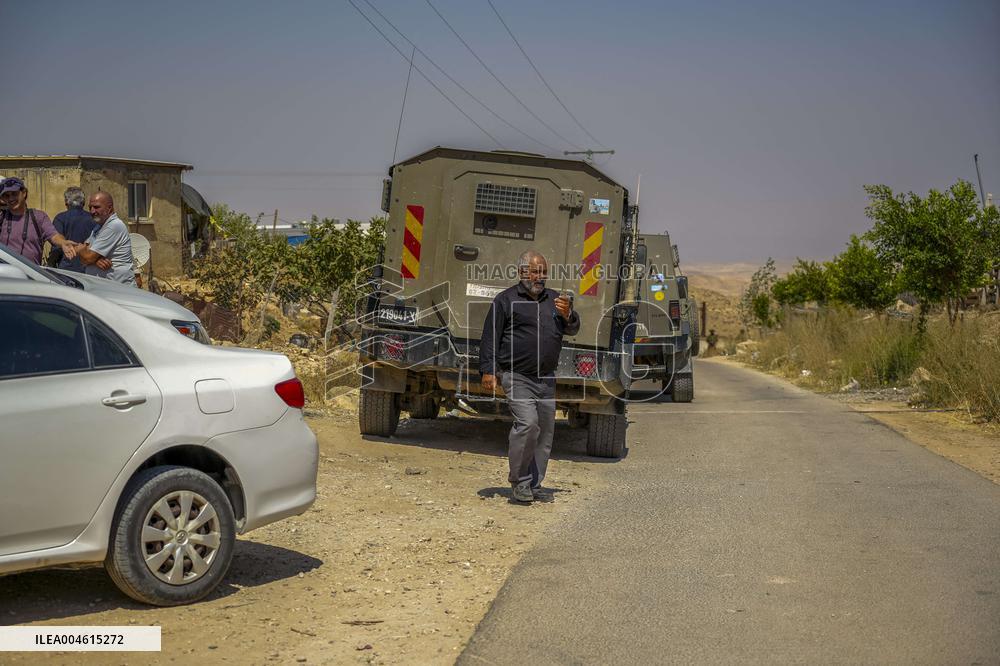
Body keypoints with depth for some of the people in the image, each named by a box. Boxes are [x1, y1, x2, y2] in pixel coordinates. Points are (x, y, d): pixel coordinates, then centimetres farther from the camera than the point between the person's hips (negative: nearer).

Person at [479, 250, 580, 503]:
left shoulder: (554, 299, 16)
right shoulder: (506, 300, 1)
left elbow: (572, 330, 12)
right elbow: (490, 337, -1)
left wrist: (567, 315, -10)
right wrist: (488, 370, -10)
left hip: (546, 380, 6)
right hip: (517, 377, -6)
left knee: (545, 431, 6)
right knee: (528, 423, -20)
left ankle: (534, 485, 17)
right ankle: (519, 480, -6)